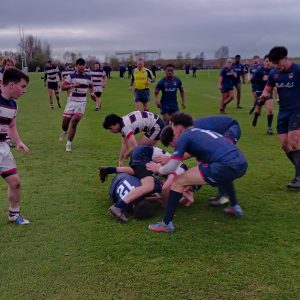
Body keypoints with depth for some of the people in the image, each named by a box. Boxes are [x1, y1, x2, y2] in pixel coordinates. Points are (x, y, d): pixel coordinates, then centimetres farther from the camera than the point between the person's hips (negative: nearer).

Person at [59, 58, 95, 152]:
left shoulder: (88, 77, 5)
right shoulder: (71, 76, -3)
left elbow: (90, 86, 24)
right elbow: (63, 87, -7)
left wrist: (92, 93, 5)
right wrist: (72, 85, -23)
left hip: (81, 103, 0)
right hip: (71, 102, 0)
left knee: (74, 123, -11)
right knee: (64, 123, 4)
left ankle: (69, 143, 1)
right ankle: (65, 131, 43)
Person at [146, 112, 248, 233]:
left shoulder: (185, 136, 7)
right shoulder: (201, 132, 29)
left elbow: (171, 168, 3)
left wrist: (159, 169, 25)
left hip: (226, 166, -8)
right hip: (242, 164, 8)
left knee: (178, 182, 4)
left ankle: (166, 224, 6)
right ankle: (235, 207, 46)